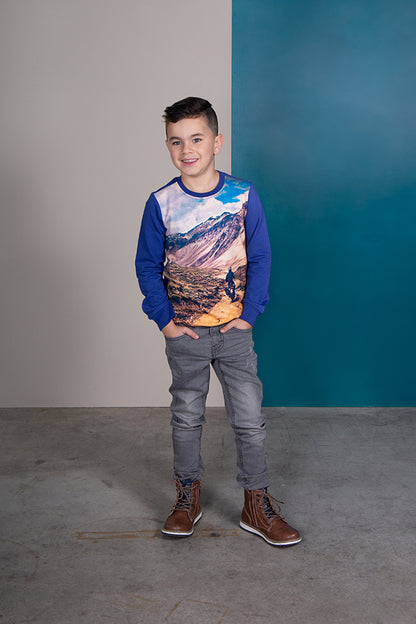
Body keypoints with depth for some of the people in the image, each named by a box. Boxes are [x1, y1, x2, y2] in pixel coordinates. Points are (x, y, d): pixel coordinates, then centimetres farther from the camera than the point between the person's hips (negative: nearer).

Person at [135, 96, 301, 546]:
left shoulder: (243, 195, -4)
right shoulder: (161, 203, -3)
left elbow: (260, 258, 0)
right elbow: (147, 266, 2)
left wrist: (249, 313, -7)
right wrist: (164, 319, -4)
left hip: (235, 329, 0)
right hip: (184, 332, 1)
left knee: (249, 417, 3)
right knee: (186, 416, 13)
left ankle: (257, 504, 18)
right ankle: (187, 496, 30)